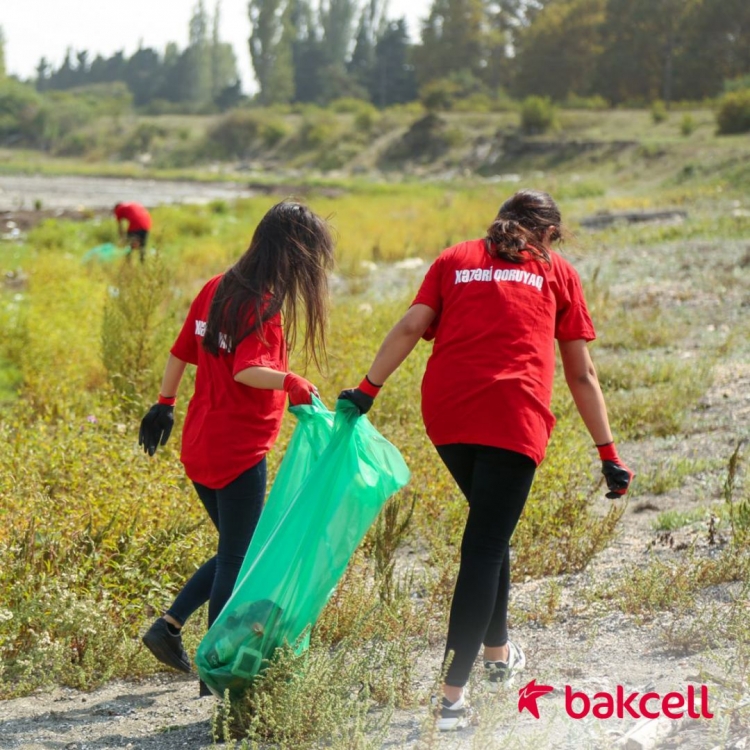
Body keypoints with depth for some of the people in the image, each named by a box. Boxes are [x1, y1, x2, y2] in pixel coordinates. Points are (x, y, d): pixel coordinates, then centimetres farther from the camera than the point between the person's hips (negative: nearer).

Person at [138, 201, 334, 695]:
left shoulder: (218, 289, 8)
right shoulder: (262, 305, -15)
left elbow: (180, 352, 15)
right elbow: (246, 370, -28)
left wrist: (165, 405, 26)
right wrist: (289, 382, -45)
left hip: (199, 446, 8)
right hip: (239, 452, -8)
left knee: (235, 552, 20)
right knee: (238, 560, 2)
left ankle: (168, 627, 15)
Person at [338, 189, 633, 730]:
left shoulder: (455, 260, 22)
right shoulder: (556, 271, 17)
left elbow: (411, 327, 6)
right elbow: (581, 373, 16)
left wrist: (367, 390, 5)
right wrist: (609, 452, 19)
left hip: (445, 416, 3)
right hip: (513, 420, -3)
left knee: (491, 527, 25)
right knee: (484, 548, -4)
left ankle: (498, 654, 36)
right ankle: (451, 696, -10)